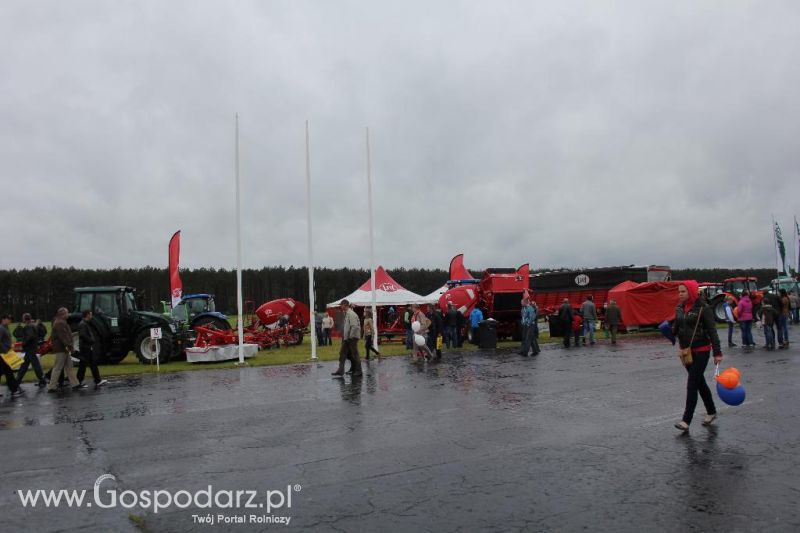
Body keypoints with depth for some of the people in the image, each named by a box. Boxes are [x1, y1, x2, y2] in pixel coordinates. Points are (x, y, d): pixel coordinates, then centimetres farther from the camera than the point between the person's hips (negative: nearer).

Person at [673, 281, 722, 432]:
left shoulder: (703, 308, -13)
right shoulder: (679, 308, 5)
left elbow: (712, 331, -13)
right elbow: (676, 328, 14)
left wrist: (717, 352, -15)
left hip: (701, 351, -7)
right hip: (686, 351, 7)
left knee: (692, 384, -9)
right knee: (700, 383, 18)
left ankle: (686, 421, -7)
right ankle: (711, 412, 35)